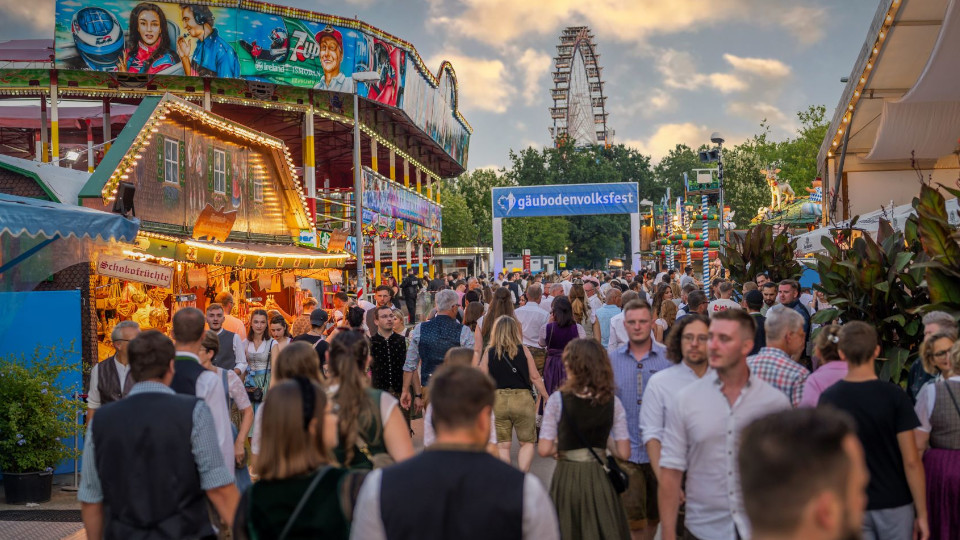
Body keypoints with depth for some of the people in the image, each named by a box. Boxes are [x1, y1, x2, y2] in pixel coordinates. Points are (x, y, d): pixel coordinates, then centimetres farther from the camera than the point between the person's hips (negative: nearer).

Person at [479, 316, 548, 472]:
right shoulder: (523, 350, -2)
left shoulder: (488, 353, 0)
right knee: (527, 442, 11)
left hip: (497, 401, 1)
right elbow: (535, 377, -1)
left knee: (502, 445, 9)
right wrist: (545, 396, 12)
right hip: (522, 399, -1)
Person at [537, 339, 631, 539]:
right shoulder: (613, 402, -4)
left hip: (566, 479, -1)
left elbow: (544, 450, -12)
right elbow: (623, 453, -6)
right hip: (599, 479, 1)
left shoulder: (557, 399, -10)